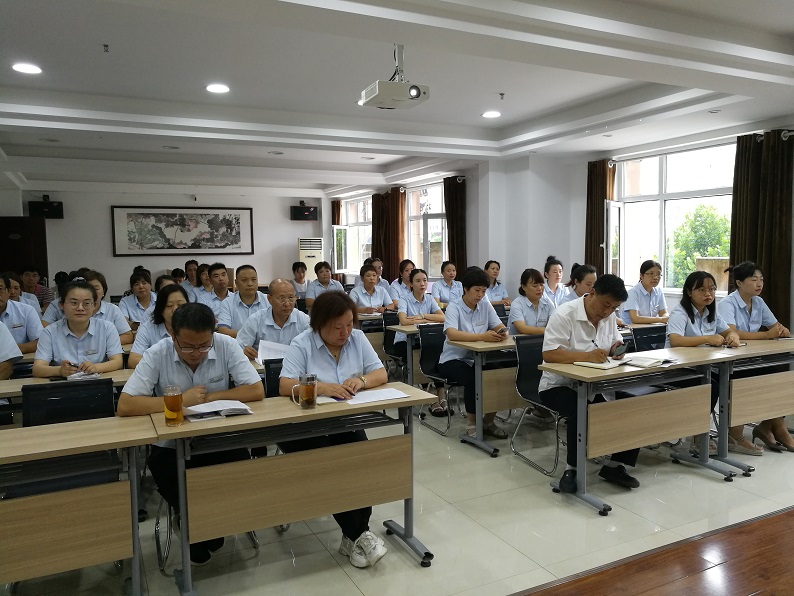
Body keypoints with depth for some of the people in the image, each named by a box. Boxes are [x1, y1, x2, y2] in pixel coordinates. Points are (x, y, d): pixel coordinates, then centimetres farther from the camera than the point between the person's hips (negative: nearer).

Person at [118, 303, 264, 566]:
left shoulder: (226, 346, -11)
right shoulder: (157, 354, -13)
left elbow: (256, 391, -14)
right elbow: (125, 406, -19)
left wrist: (208, 397, -15)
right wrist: (181, 400, -20)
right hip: (173, 444, 0)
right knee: (162, 470, -28)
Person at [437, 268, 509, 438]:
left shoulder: (485, 305, 4)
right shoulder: (454, 307, -13)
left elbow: (500, 326, 0)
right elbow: (451, 334, -30)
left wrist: (501, 333, -26)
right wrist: (482, 336, -41)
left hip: (477, 359, 5)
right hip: (453, 360, -5)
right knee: (472, 378, -32)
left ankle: (489, 421, 0)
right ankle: (472, 424, -10)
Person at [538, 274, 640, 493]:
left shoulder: (609, 316, 4)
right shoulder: (564, 314, -18)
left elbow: (614, 345, 15)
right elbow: (549, 354, -26)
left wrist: (615, 350, -11)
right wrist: (587, 356, -36)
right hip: (559, 385, -7)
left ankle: (615, 465, 5)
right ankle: (572, 469, -14)